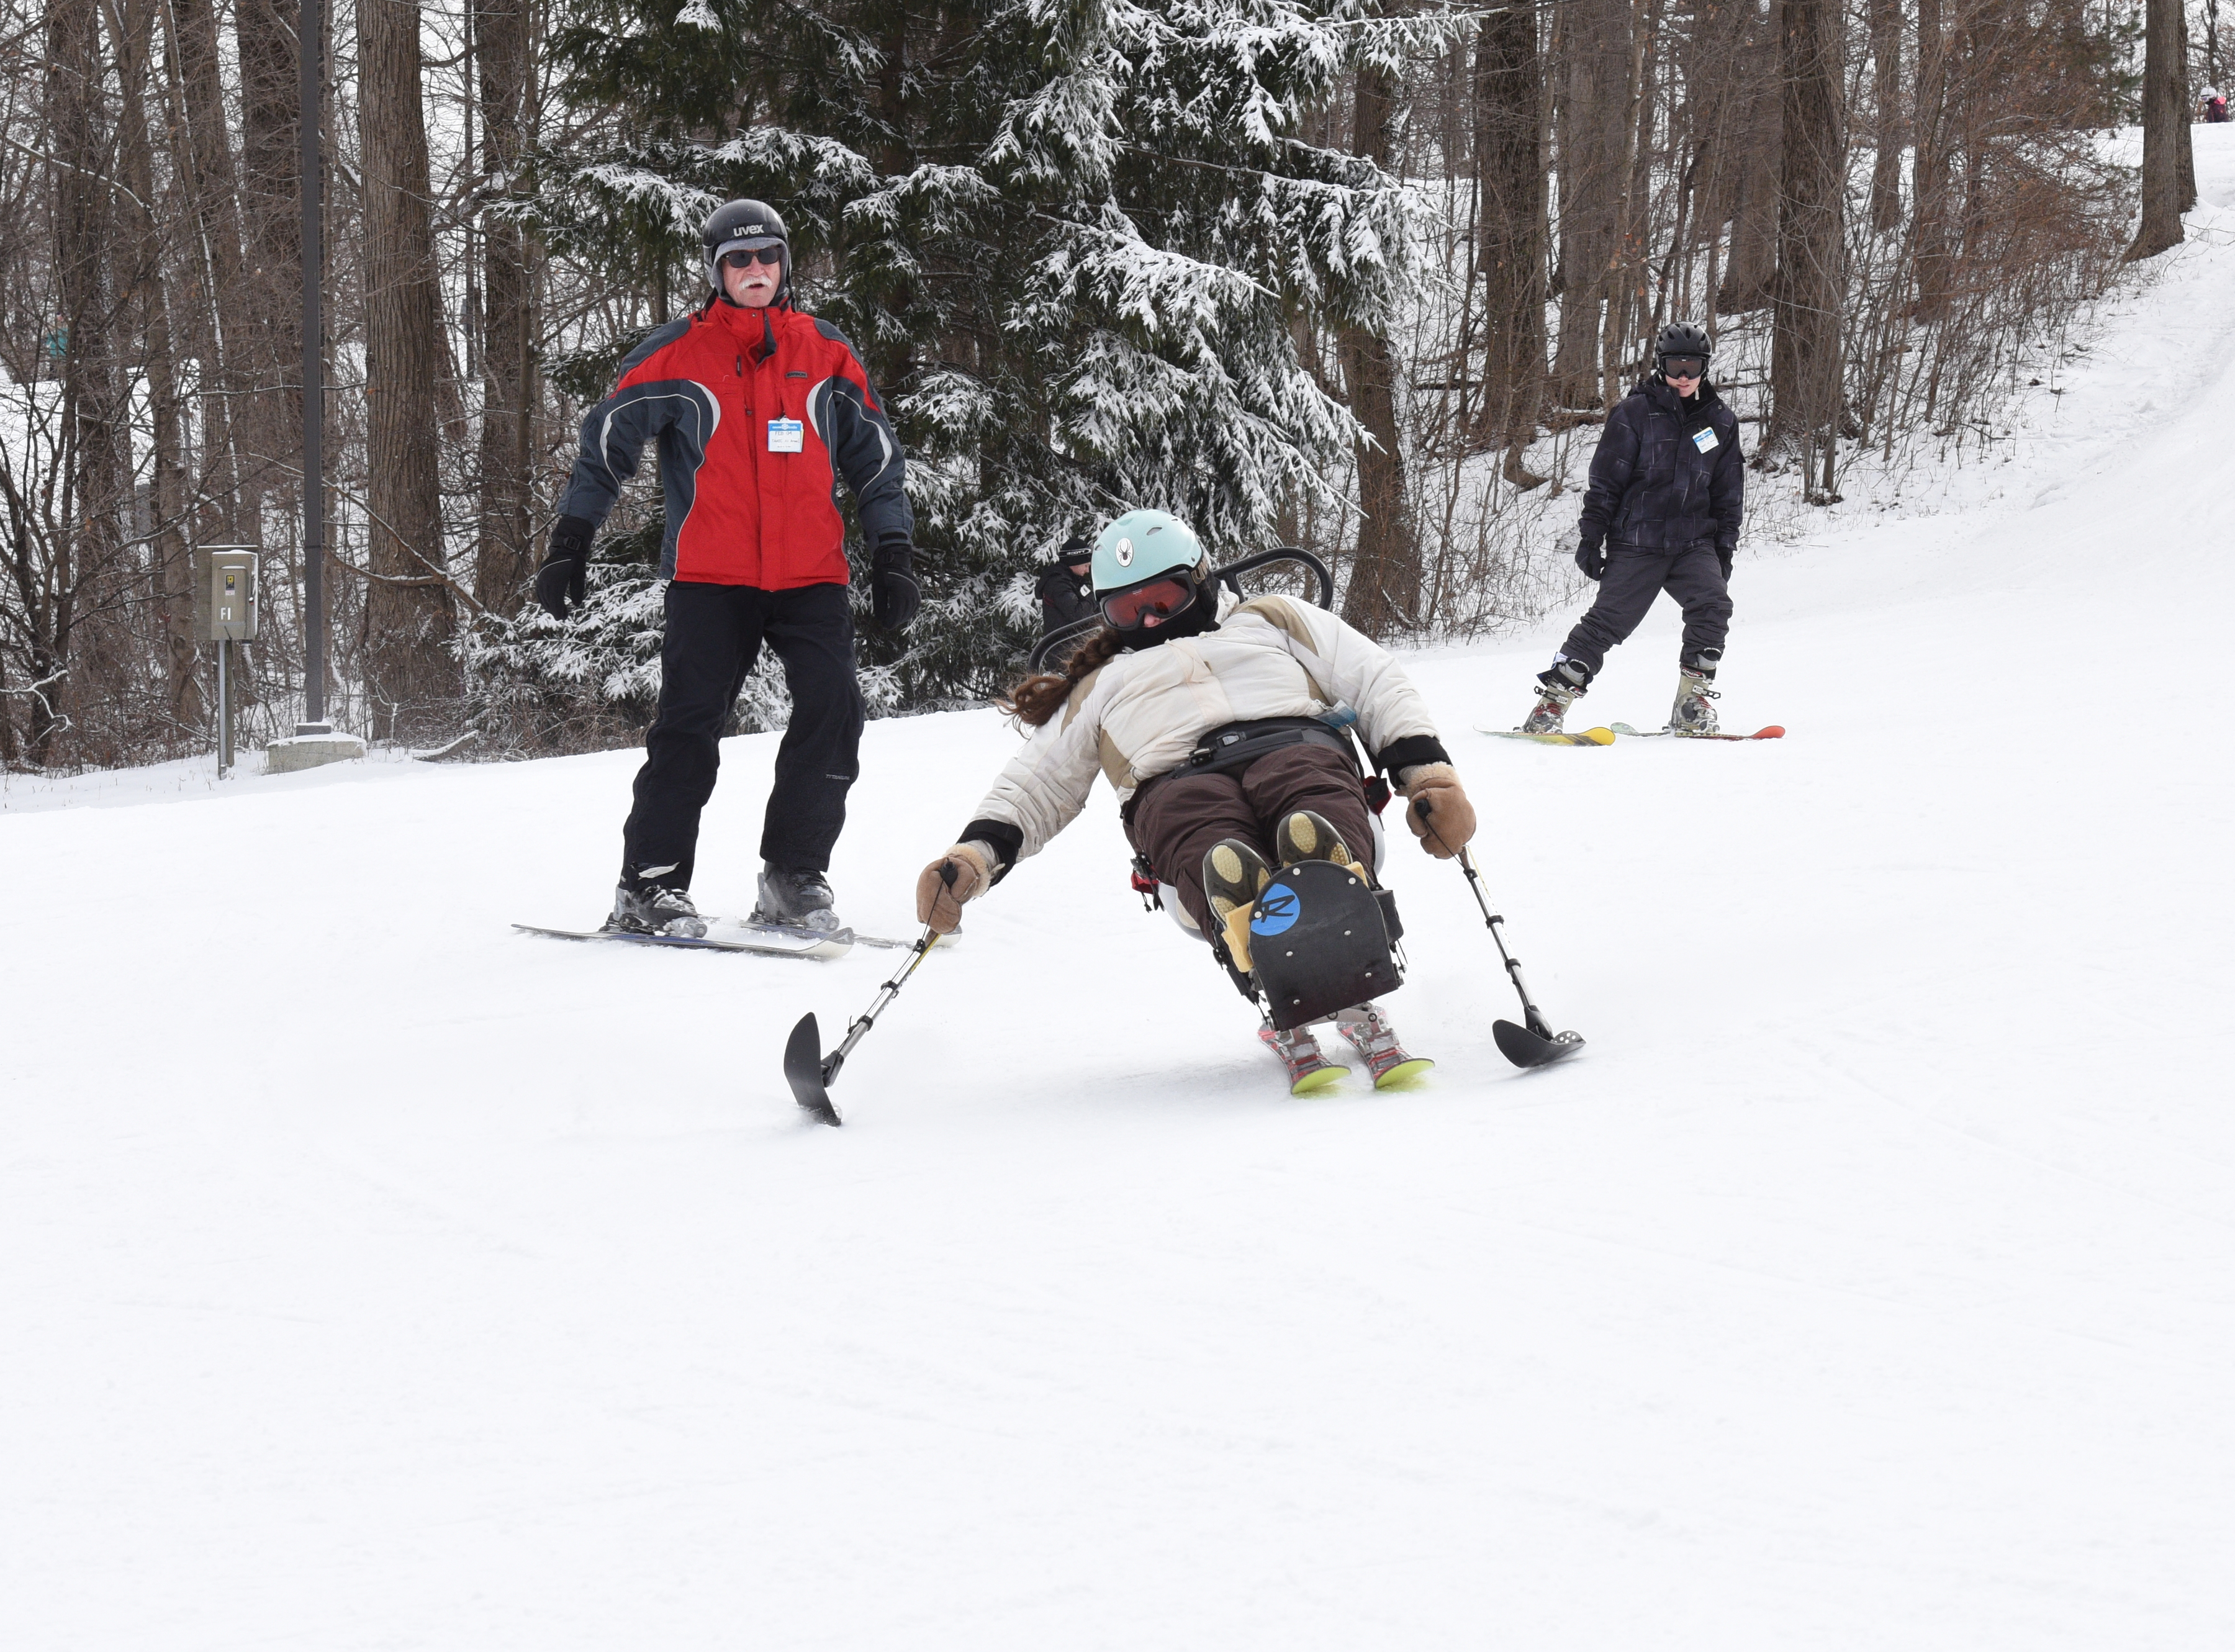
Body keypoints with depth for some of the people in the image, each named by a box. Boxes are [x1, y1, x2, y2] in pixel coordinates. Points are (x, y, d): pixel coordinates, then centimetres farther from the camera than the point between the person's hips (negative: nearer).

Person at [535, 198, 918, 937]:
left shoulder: (826, 354, 11)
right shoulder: (675, 355, 4)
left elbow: (876, 458, 18)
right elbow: (606, 445, 7)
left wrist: (894, 557, 11)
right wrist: (569, 544, 1)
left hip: (811, 576, 2)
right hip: (710, 576, -2)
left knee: (832, 711, -10)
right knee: (689, 722, -9)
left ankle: (794, 876, 1)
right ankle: (648, 884, -3)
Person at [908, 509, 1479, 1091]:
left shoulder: (1271, 623, 43)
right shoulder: (1101, 688, 46)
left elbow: (1377, 686, 28)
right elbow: (1033, 788, 35)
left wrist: (1426, 769, 6)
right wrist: (977, 854, 12)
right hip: (1175, 782, 0)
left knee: (1320, 829, -41)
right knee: (1210, 852, -41)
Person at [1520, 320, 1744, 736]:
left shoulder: (1721, 422, 10)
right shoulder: (1634, 414, -2)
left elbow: (1729, 494, 17)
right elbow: (1606, 480, 0)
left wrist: (1724, 549, 12)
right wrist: (1591, 536, -3)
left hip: (1694, 542, 3)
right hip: (1636, 541, -3)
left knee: (1712, 604, -19)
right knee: (1610, 619, -9)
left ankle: (1693, 701, -9)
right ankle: (1553, 700, 0)